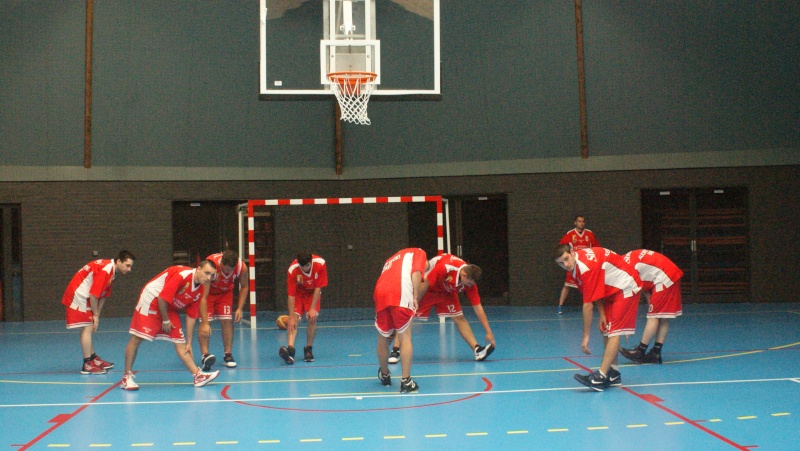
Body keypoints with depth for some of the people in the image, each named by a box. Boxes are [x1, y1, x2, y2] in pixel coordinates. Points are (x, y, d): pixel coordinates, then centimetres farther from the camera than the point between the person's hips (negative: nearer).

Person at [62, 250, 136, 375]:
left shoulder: (112, 271, 8)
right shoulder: (105, 270, -24)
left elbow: (103, 296, 10)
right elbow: (93, 295, -24)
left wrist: (96, 315, 5)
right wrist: (96, 315, -13)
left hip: (82, 297, 10)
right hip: (78, 295, -10)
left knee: (89, 329, 17)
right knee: (87, 328, -10)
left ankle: (93, 358, 27)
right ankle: (87, 365, -9)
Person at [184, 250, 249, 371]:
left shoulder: (242, 267, -29)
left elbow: (244, 287, -7)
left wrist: (240, 308, -13)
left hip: (225, 292, 3)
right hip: (206, 291, -3)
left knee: (227, 321, -7)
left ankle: (228, 355, 1)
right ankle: (205, 355, -21)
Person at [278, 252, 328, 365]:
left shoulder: (320, 264, -30)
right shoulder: (292, 270, -32)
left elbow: (318, 288, -20)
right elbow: (291, 295, -29)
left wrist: (313, 309, -21)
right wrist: (291, 317, -31)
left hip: (313, 293, 1)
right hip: (298, 293, -1)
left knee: (312, 319, -17)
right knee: (294, 320, -20)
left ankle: (308, 349, -2)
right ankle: (290, 349, -35)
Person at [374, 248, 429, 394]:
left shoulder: (393, 259, 40)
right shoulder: (419, 253, 21)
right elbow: (416, 273, -1)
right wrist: (415, 298, -3)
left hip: (380, 294, 6)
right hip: (400, 295, -6)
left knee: (383, 339, 18)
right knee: (405, 338, 1)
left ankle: (384, 376, 37)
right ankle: (406, 381, -3)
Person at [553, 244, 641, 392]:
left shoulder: (586, 267, -31)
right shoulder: (575, 266, -2)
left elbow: (588, 305, -28)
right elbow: (596, 289, 6)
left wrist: (586, 336, -23)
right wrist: (602, 314, -4)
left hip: (626, 287, -10)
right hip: (611, 289, 10)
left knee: (614, 332, -16)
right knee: (606, 330, 11)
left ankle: (600, 378, -23)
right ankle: (613, 374, 17)